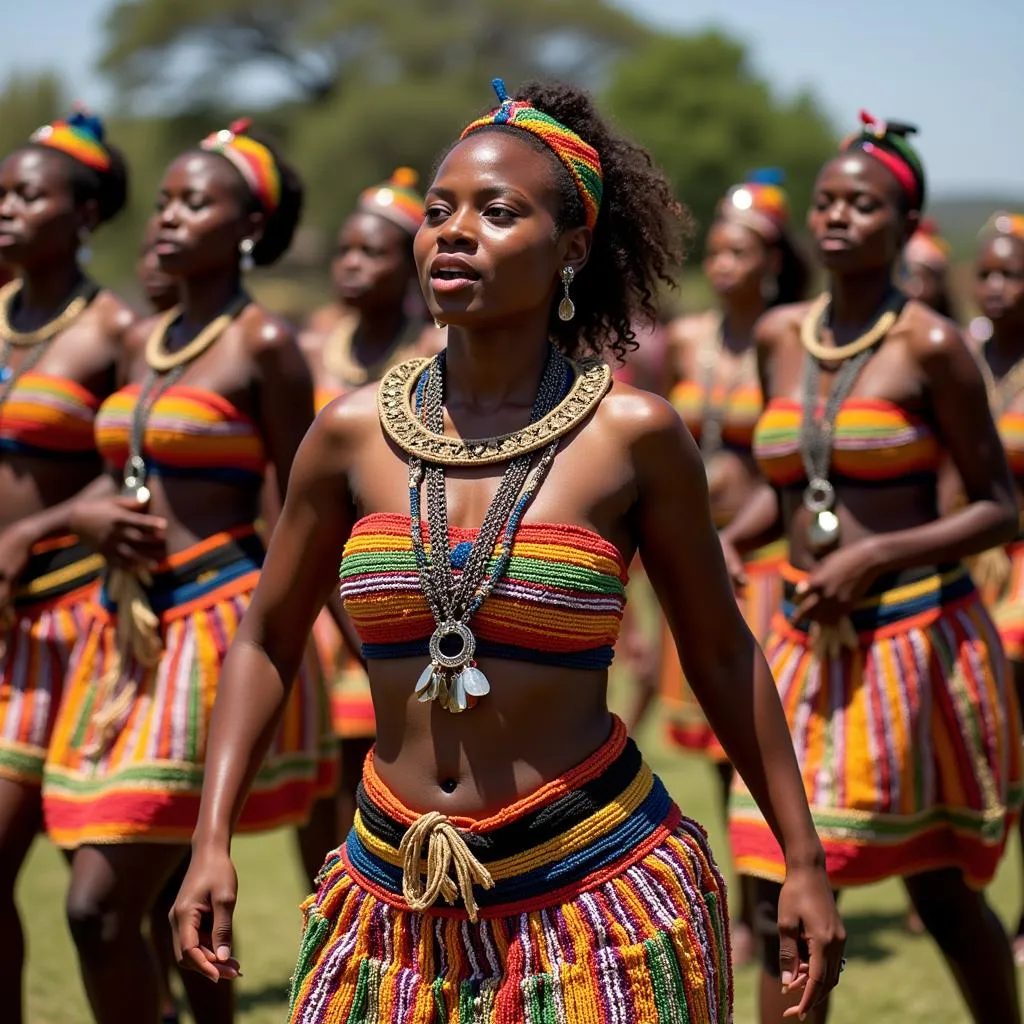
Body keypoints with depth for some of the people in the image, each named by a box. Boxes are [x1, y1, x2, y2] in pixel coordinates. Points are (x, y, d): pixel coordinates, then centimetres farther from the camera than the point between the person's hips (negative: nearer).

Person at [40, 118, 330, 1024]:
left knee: (101, 910, -11)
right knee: (163, 896, 12)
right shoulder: (143, 343, 14)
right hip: (127, 628, 8)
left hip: (215, 626, -7)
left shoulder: (262, 345, -7)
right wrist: (89, 515, 0)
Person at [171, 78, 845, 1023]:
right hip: (399, 904, 3)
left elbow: (719, 653, 3)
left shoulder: (633, 436, -7)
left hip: (594, 888, -2)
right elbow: (267, 642, 10)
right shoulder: (355, 432, -1)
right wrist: (212, 840, 1)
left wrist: (804, 860, 4)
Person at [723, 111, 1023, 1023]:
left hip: (917, 638, -5)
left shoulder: (929, 345, -10)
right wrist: (730, 541, -1)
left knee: (942, 894, 9)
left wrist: (876, 556, -20)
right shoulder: (780, 337, 6)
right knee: (784, 896, 2)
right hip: (809, 646, 5)